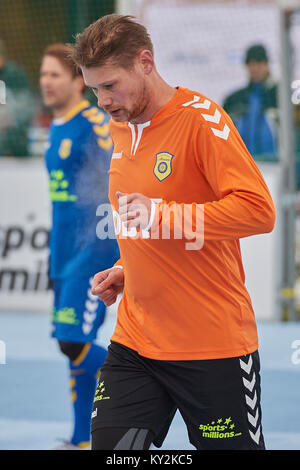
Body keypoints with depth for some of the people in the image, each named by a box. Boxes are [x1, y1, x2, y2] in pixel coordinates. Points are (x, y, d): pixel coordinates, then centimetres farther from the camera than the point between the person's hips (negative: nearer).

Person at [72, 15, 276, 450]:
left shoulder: (201, 119, -14)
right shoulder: (120, 128, 12)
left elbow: (258, 210, -23)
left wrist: (161, 214, -26)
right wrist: (126, 270, 10)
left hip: (215, 349, -7)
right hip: (133, 344, 7)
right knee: (109, 444, -2)